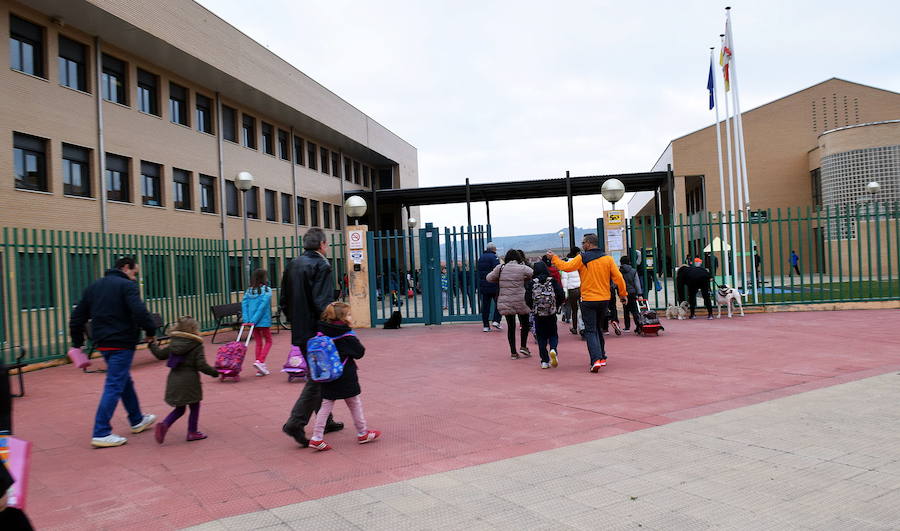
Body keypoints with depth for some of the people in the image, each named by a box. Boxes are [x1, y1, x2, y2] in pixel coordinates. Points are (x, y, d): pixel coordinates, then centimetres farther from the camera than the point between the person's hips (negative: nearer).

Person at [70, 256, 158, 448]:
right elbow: (140, 312, -25)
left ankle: (137, 421, 33)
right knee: (114, 386, -4)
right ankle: (101, 434, -4)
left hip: (102, 343, 9)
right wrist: (151, 331, -12)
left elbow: (77, 317, 15)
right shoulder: (127, 285, -9)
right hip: (121, 343, -8)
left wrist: (77, 343, 19)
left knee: (125, 381, 21)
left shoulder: (93, 287, 15)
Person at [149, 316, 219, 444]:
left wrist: (153, 344, 33)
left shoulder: (174, 343, 7)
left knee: (179, 409, 18)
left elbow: (160, 354, 15)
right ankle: (192, 432, 16)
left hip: (174, 380, 6)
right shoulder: (197, 345, -10)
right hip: (189, 380, -6)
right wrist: (213, 372, -2)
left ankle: (164, 424, -2)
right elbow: (201, 365, -15)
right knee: (194, 407, 12)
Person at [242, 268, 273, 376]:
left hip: (252, 322, 5)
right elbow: (263, 305, -16)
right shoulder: (267, 290, -7)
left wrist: (246, 319, -7)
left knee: (258, 343, 13)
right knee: (268, 341, 11)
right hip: (264, 321, -5)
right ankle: (260, 361, -9)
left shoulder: (249, 291, 8)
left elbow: (244, 304, -2)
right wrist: (255, 320, -15)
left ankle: (260, 369, 15)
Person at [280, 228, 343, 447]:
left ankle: (325, 420, 27)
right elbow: (323, 302, -22)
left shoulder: (293, 265, 12)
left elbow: (283, 300, 15)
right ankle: (296, 423, -8)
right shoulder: (321, 266, -13)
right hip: (316, 331, -9)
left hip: (299, 332, 9)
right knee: (317, 377, -3)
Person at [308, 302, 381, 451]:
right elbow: (359, 353, -9)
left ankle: (317, 437, 4)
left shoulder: (322, 332, -1)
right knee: (355, 404, 11)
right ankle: (362, 433, 25)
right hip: (345, 376, -5)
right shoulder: (347, 335, -15)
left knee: (326, 405, 10)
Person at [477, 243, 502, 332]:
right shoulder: (494, 257, -11)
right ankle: (496, 321, -1)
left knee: (485, 305, 8)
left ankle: (486, 325, 8)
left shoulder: (481, 257, 12)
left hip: (483, 285, 6)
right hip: (493, 285, -6)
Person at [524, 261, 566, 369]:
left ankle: (545, 361, 5)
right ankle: (553, 349, -15)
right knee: (553, 334, 15)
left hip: (538, 315, 0)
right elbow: (562, 296, -6)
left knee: (541, 337, 8)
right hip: (551, 314, 0)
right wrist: (555, 306, 10)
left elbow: (528, 299, -6)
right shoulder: (553, 281, -4)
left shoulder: (532, 283, -6)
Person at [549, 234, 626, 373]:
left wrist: (554, 257, 8)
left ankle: (596, 359, -17)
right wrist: (623, 294, 10)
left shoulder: (582, 258, -9)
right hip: (604, 299, 4)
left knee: (590, 331, -1)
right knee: (597, 328, 22)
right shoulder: (608, 259, 2)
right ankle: (602, 357, 28)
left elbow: (565, 266, -8)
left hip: (588, 300, -4)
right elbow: (618, 278, 0)